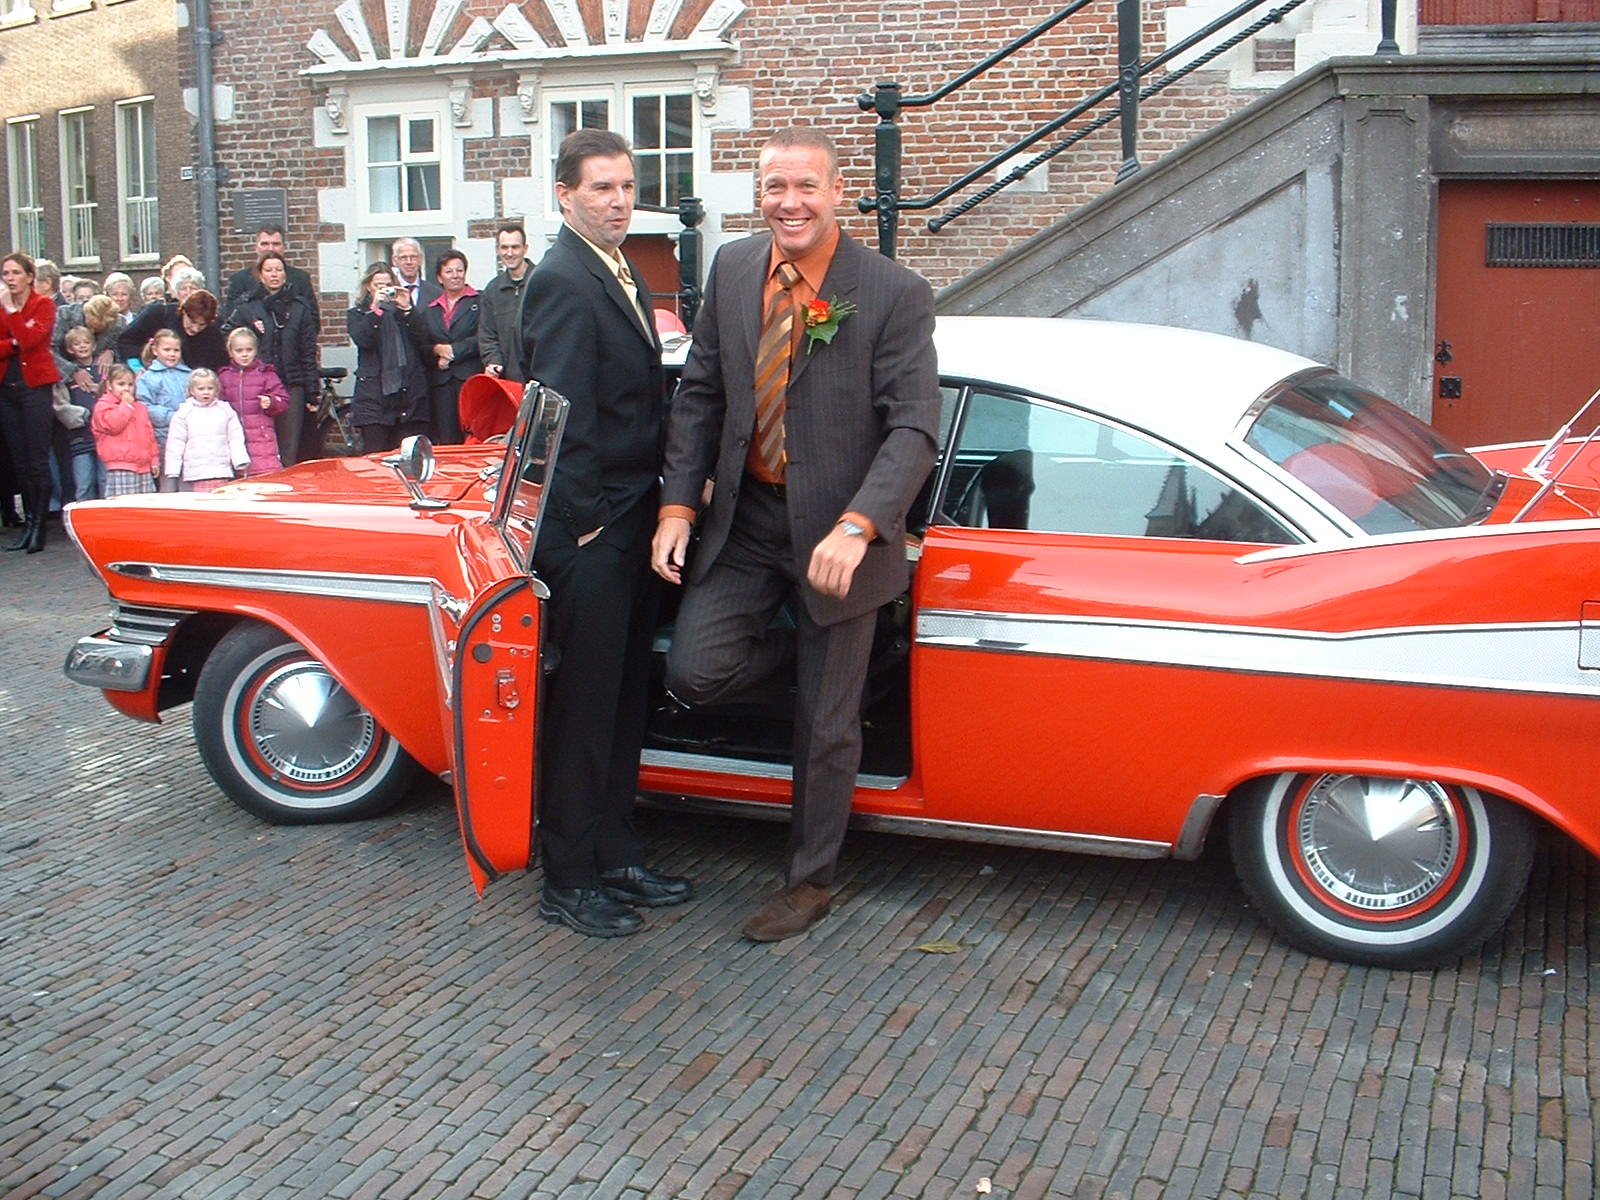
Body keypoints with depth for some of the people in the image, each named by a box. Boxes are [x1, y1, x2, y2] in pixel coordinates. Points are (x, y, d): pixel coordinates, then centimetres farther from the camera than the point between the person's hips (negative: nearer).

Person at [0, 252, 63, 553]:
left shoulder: (44, 304, -1)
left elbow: (28, 339, -16)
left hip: (35, 386, -5)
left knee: (37, 460, -6)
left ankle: (38, 526, -4)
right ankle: (28, 524, 11)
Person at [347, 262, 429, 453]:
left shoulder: (402, 311, 17)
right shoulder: (357, 314, 14)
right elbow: (362, 340, -6)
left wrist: (407, 309, -7)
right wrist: (375, 309, -12)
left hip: (409, 393, 1)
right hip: (374, 395, -1)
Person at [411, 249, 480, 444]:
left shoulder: (479, 302, 5)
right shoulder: (429, 310, 20)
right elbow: (420, 346, 16)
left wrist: (453, 351, -8)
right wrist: (436, 350, -5)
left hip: (471, 377, -4)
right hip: (440, 382, 4)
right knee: (445, 441, 0)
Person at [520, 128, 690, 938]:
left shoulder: (624, 276, 14)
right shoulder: (562, 280, -15)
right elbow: (564, 416, -20)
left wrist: (659, 505, 9)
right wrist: (587, 525, -19)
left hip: (632, 524, 9)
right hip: (589, 533, -9)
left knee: (623, 699, 16)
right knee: (582, 708, 0)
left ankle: (615, 857, 28)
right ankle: (568, 881, 12)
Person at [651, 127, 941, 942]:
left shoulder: (894, 295, -13)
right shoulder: (732, 270, 2)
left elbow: (913, 429, -17)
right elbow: (699, 395, 7)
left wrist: (858, 525, -31)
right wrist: (678, 505, -3)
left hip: (835, 534, -4)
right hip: (744, 518, 4)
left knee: (827, 727, 6)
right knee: (695, 671, -9)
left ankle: (808, 883, 27)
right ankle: (812, 673, 24)